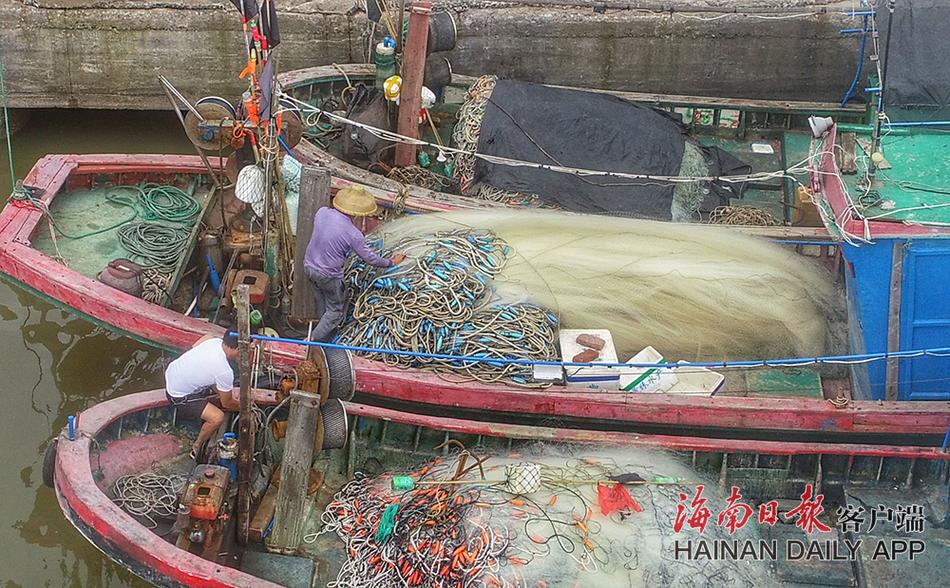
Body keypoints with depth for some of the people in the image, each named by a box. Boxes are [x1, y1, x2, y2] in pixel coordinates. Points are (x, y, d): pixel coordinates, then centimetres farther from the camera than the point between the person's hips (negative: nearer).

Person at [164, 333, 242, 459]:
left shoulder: (215, 340, -11)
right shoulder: (225, 372, -30)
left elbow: (194, 346, 13)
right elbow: (227, 403, -14)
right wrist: (242, 407, 8)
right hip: (178, 394, -8)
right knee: (218, 418, -17)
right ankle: (197, 448, 5)